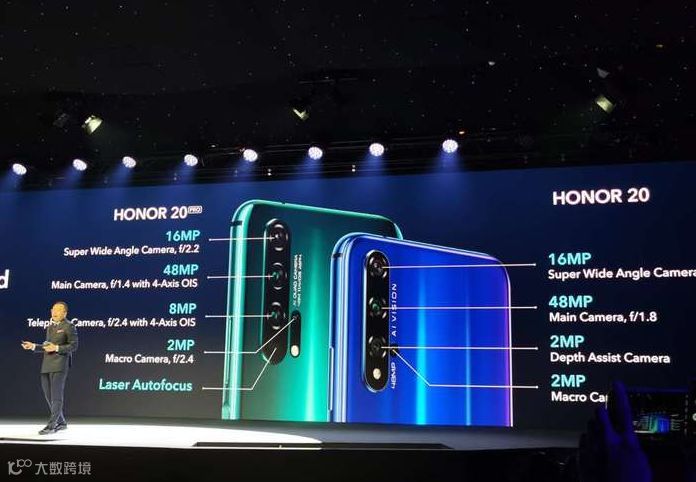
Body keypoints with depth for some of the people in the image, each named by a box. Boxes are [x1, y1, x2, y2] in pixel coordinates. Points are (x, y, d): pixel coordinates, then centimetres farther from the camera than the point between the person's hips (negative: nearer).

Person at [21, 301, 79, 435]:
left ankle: (51, 425, -6)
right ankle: (61, 422, 21)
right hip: (46, 366, 8)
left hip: (59, 365, -8)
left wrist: (56, 348, -17)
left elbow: (73, 346, -9)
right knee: (49, 396, 10)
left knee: (56, 396, -7)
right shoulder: (49, 327, 21)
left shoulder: (69, 326, -4)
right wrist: (34, 346, 12)